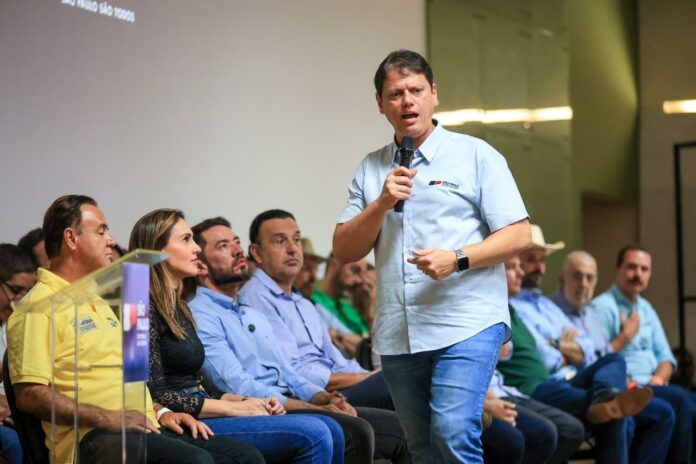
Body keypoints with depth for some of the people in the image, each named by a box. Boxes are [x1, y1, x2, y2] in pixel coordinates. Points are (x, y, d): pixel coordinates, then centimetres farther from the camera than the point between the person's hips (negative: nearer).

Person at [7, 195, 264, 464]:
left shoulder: (96, 300, 25)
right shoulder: (39, 308, -5)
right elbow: (29, 394, -15)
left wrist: (159, 412, 14)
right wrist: (107, 418, -20)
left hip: (145, 428, 9)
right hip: (94, 438, -9)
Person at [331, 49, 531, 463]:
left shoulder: (476, 155, 2)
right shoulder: (371, 170, 14)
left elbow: (518, 235, -3)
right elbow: (345, 251, 8)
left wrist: (457, 259, -17)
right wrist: (382, 203, -7)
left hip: (468, 323, -5)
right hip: (398, 335, 5)